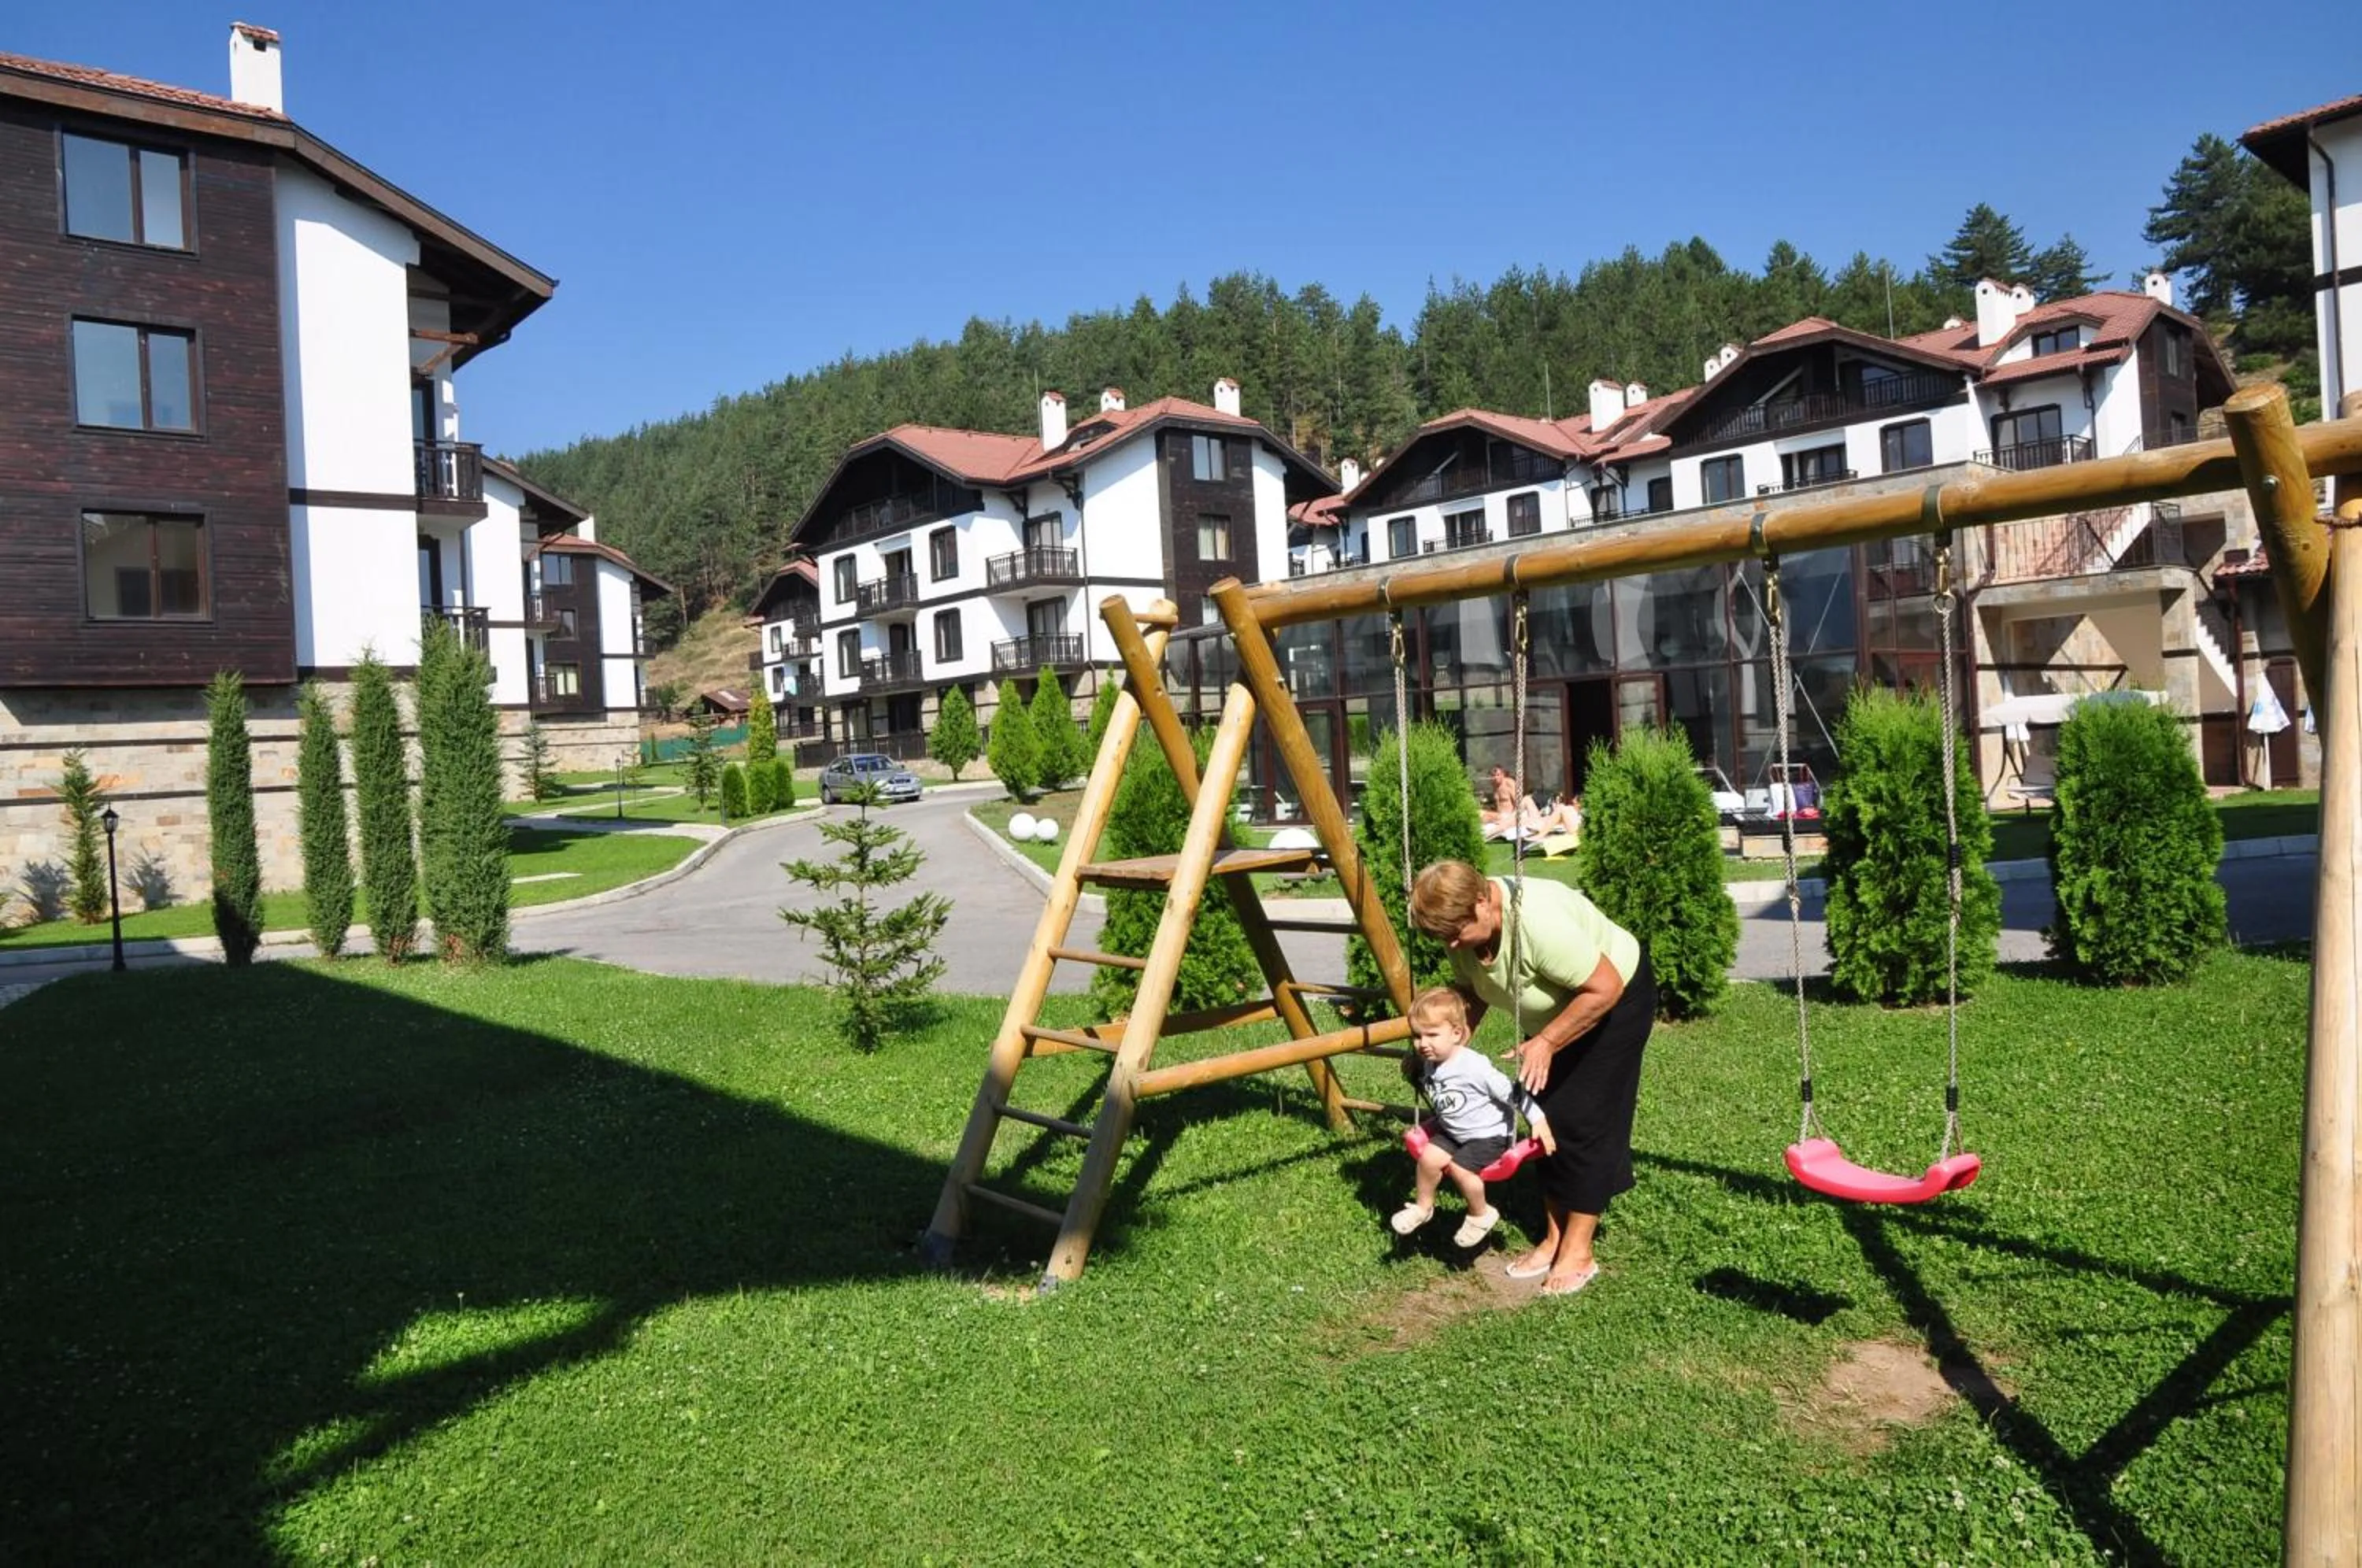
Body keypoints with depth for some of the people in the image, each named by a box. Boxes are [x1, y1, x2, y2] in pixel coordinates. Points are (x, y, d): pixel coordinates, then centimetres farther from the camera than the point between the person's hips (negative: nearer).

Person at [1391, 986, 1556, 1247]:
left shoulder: (1474, 1066, -31)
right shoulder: (1426, 1064, -11)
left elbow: (1511, 1092, -22)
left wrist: (1539, 1120, -19)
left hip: (1490, 1133, -6)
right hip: (1453, 1131, 6)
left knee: (1460, 1167, -22)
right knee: (1429, 1157, -12)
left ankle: (1481, 1215, 5)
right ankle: (1422, 1206, 14)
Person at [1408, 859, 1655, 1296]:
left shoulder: (1537, 920, -39)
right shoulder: (1465, 925, -15)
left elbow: (1605, 988, -33)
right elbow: (1471, 992, 0)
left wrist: (1545, 1043, -31)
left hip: (1614, 999, -8)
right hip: (1554, 1011, 8)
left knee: (1583, 1122, -7)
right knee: (1548, 1117, 7)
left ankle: (1578, 1254, 1)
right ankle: (1554, 1239, 17)